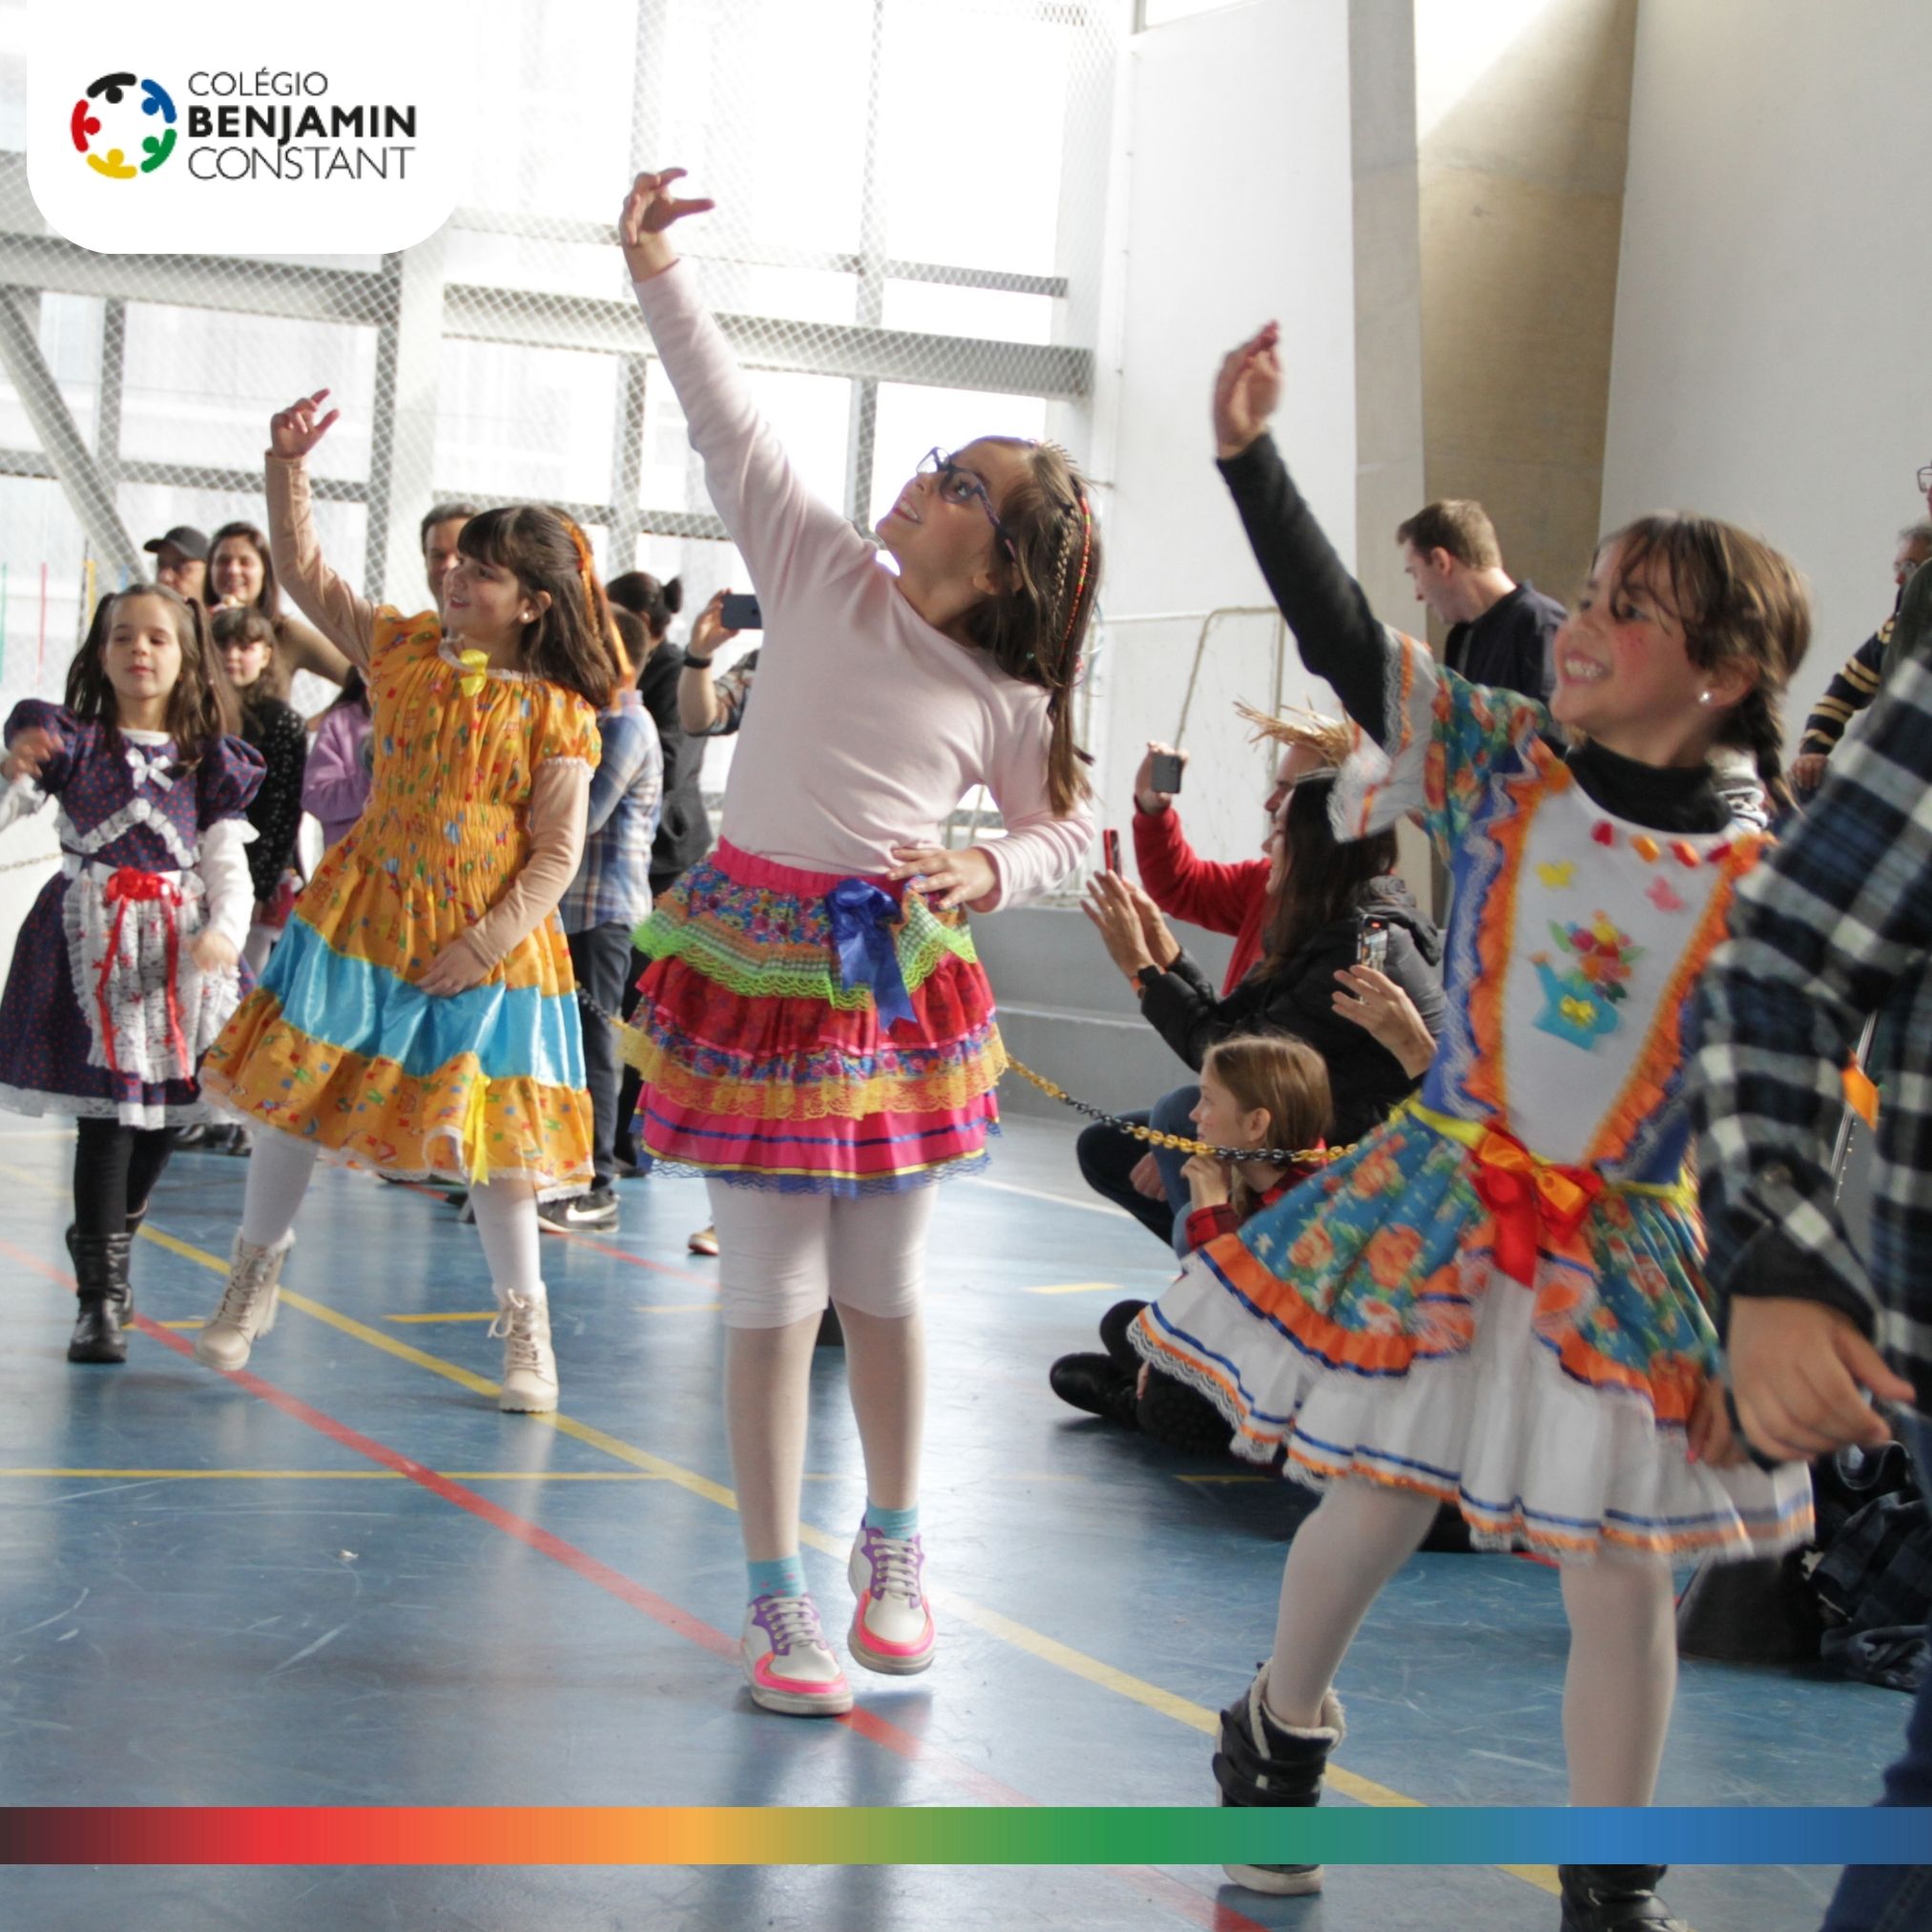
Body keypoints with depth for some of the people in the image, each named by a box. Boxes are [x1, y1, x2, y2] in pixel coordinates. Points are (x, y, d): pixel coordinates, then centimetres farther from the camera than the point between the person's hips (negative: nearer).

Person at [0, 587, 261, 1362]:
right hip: (90, 939, -3)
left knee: (164, 1110, 6)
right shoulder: (69, 742, 3)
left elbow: (228, 868, 5)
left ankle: (109, 1249, 32)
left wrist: (224, 933, -14)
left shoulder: (209, 763, 9)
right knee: (107, 1110, -10)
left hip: (178, 943, 3)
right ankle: (100, 1298, -4)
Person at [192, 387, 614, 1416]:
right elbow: (303, 569, 10)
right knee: (294, 1095, 7)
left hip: (485, 940, -4)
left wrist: (484, 943, -19)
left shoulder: (557, 714, -8)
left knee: (486, 1135, -1)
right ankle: (252, 1284, 26)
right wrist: (288, 466, -3)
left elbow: (557, 854, -10)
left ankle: (526, 1329, 14)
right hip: (363, 912, 4)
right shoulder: (403, 648, 4)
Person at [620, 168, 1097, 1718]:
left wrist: (987, 874, -10)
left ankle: (892, 1547, 32)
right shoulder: (822, 574, -2)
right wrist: (659, 274, -9)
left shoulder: (1006, 705, -2)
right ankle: (775, 1599, 8)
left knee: (885, 1287, 10)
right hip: (753, 963, -1)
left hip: (896, 979, 1)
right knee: (774, 1292, 0)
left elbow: (1066, 828, 11)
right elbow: (731, 426, -3)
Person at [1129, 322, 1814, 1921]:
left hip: (1634, 1256, -1)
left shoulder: (1755, 887, -8)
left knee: (1623, 1577, 3)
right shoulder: (1497, 761, -4)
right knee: (1375, 1507, 12)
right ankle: (1276, 1746, 41)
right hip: (1438, 1208, 1)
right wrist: (1252, 456, -19)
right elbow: (1346, 637, -10)